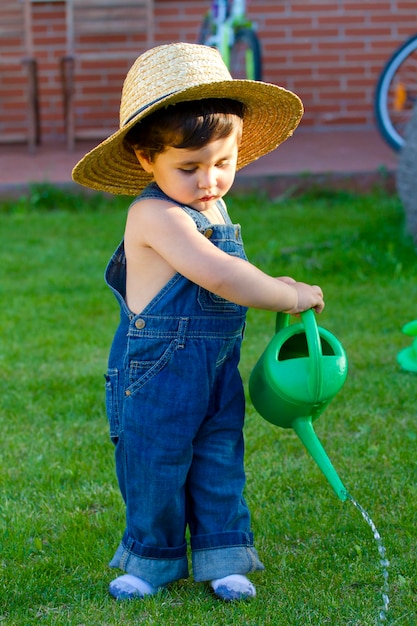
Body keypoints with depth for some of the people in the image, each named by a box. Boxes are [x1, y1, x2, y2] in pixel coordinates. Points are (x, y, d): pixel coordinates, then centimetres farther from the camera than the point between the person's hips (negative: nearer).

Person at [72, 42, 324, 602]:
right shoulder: (155, 215, -25)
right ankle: (154, 556, 28)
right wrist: (290, 297, -23)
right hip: (159, 373, -7)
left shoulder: (213, 207, 5)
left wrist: (271, 287, 9)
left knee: (220, 465, 14)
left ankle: (223, 556, 27)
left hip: (218, 368, 7)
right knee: (155, 470, 9)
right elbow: (219, 276, -33)